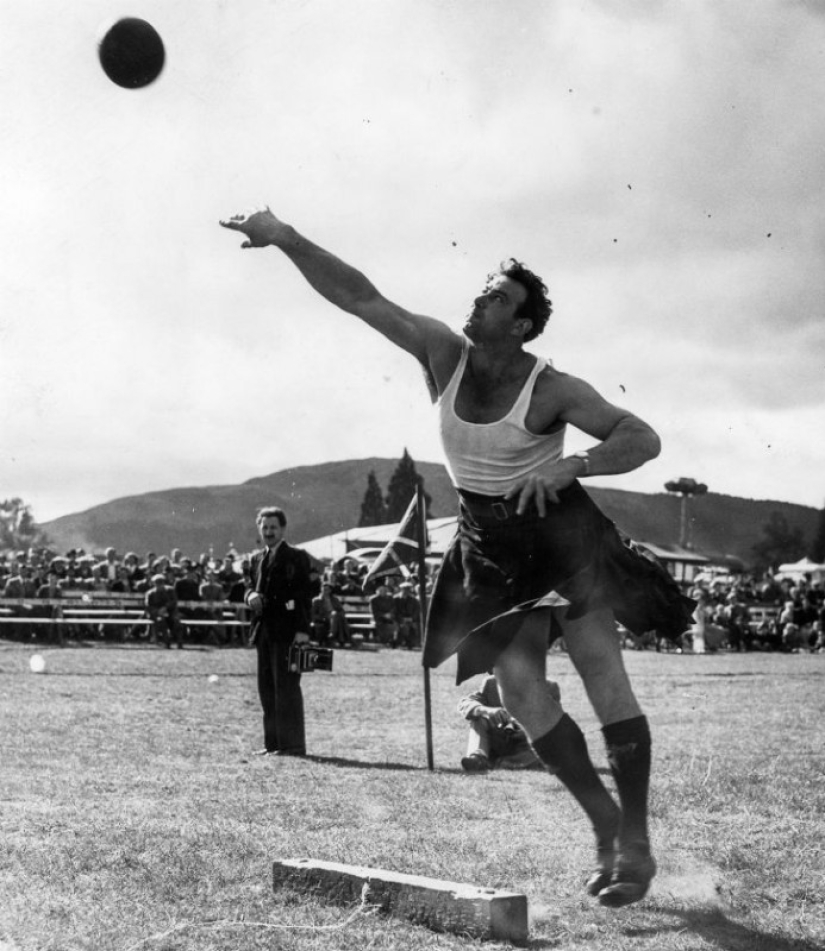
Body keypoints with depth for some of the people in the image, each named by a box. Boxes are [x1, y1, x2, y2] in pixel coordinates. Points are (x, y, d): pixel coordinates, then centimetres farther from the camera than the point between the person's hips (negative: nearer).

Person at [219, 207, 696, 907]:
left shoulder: (551, 390, -19)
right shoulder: (444, 354, -8)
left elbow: (642, 438, -25)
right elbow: (361, 297, -11)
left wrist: (569, 465, -41)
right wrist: (287, 240, -19)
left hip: (561, 536, -4)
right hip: (491, 551, 4)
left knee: (605, 678, -10)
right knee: (521, 691, -5)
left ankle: (636, 844, -4)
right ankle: (605, 824, 8)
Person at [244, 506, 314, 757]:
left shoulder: (296, 557, -4)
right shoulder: (256, 559, 17)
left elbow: (304, 594, -9)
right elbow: (250, 585, 21)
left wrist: (302, 630, -17)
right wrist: (251, 596, -5)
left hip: (287, 632, -7)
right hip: (263, 630, 7)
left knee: (286, 687, -7)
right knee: (266, 688, 9)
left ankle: (292, 744, -3)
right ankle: (273, 742, 16)